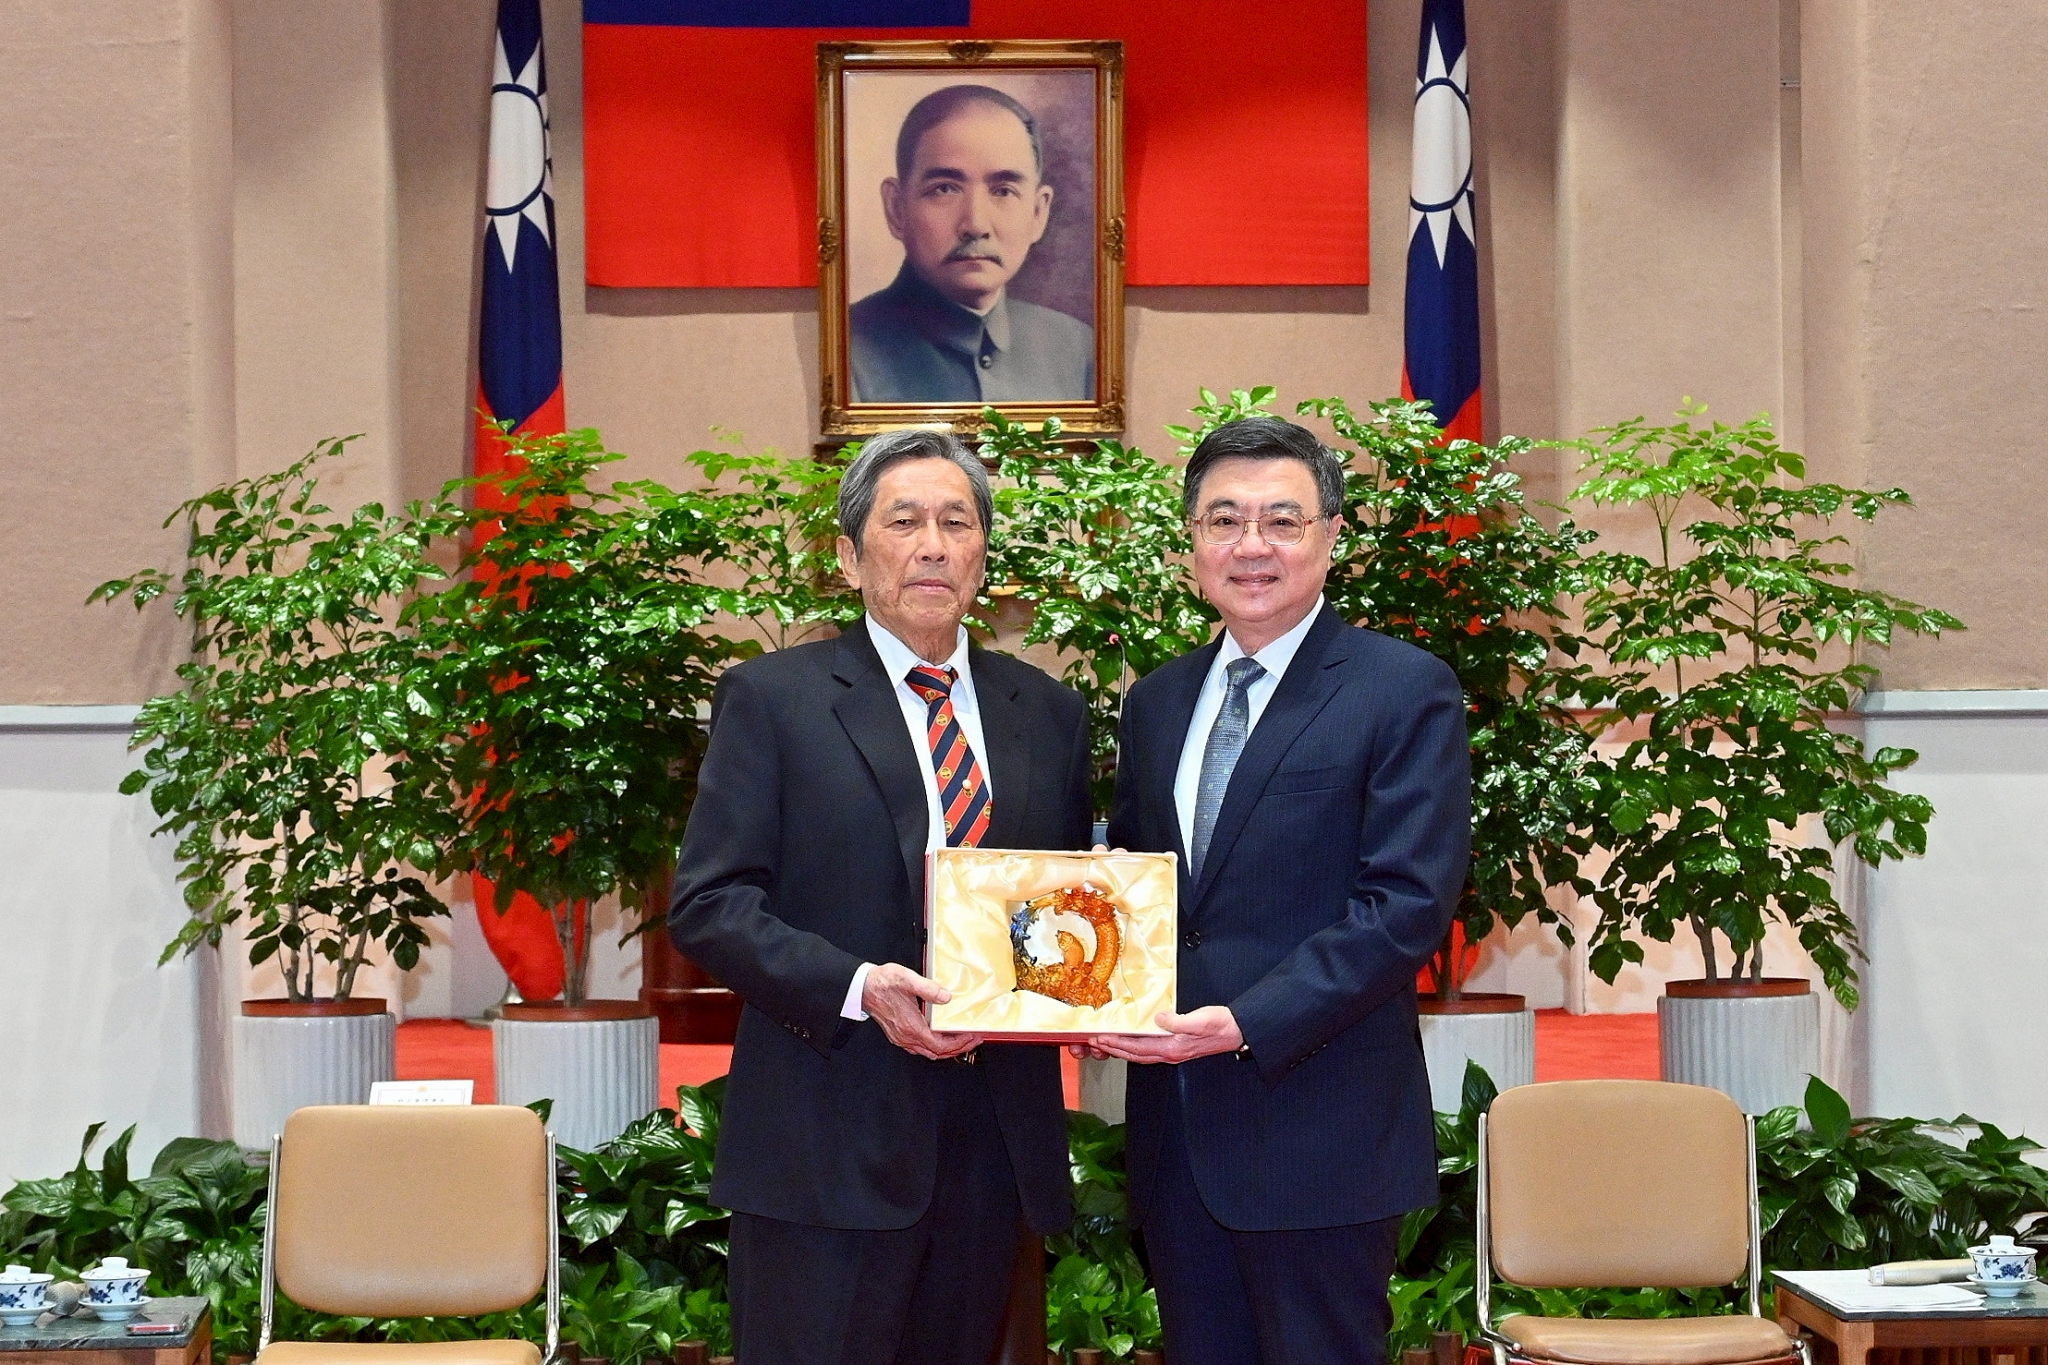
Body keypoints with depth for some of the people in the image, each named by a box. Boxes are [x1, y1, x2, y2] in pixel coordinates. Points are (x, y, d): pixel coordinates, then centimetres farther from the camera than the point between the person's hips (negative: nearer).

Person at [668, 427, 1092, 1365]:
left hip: (998, 1137, 4)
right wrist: (856, 988, -20)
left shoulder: (1047, 714, 13)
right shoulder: (771, 698, 0)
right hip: (829, 1142, -4)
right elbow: (707, 903, -6)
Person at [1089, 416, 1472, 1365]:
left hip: (1318, 1135, -6)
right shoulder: (1156, 702, 15)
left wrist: (1246, 1023, -22)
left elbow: (1409, 903, -14)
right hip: (1177, 1134, 6)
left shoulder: (1407, 692, -6)